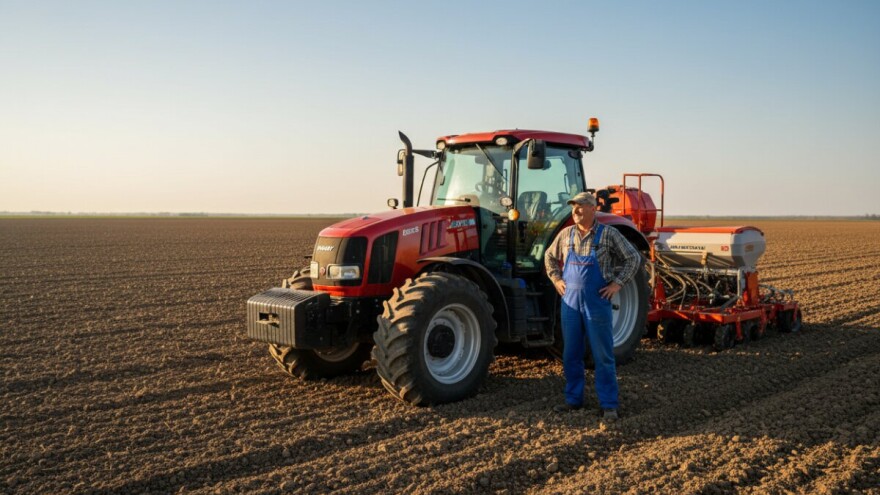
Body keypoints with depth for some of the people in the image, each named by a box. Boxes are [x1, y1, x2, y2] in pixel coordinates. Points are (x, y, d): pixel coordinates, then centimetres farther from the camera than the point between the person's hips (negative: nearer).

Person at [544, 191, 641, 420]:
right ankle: (574, 399, 23)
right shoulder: (566, 234, 6)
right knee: (571, 354, 10)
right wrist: (556, 279, 9)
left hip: (597, 302, -4)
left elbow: (633, 258, -1)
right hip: (570, 301, 4)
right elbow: (550, 257, 21)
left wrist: (617, 283, -7)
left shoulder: (608, 234, -5)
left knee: (603, 355, 1)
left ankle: (609, 404, 10)